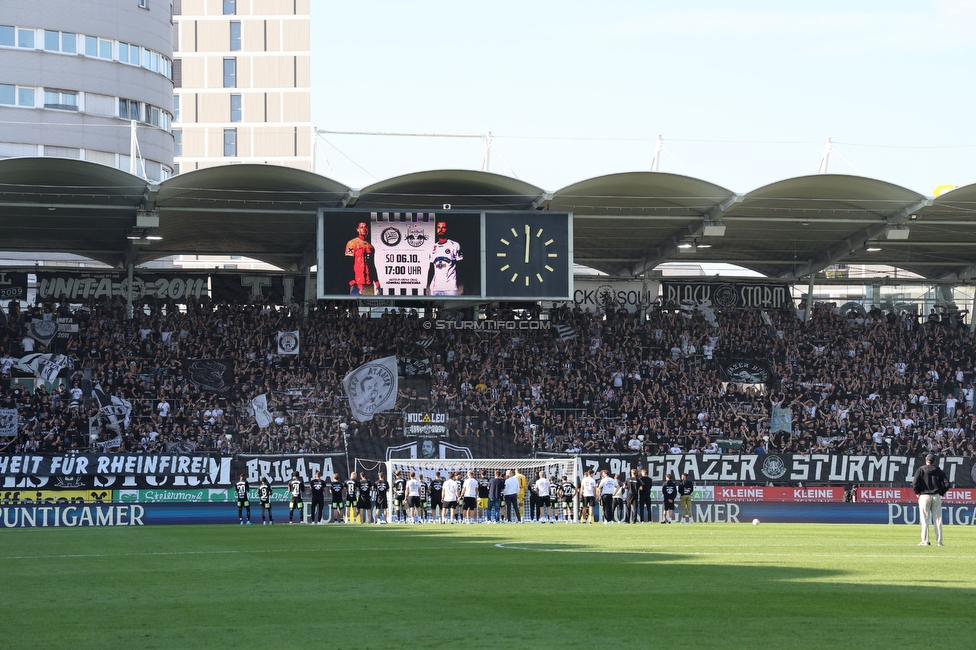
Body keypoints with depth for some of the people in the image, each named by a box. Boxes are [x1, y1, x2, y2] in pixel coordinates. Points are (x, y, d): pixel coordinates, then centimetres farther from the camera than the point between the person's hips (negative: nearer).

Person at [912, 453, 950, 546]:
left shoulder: (921, 470, -1)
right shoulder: (939, 471, 6)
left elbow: (915, 482, -13)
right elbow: (946, 483, -2)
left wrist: (917, 492, 2)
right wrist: (941, 492, 10)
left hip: (924, 496, -2)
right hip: (937, 497, 2)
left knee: (924, 519, 0)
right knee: (938, 519, 5)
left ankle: (925, 541, -4)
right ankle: (939, 541, 3)